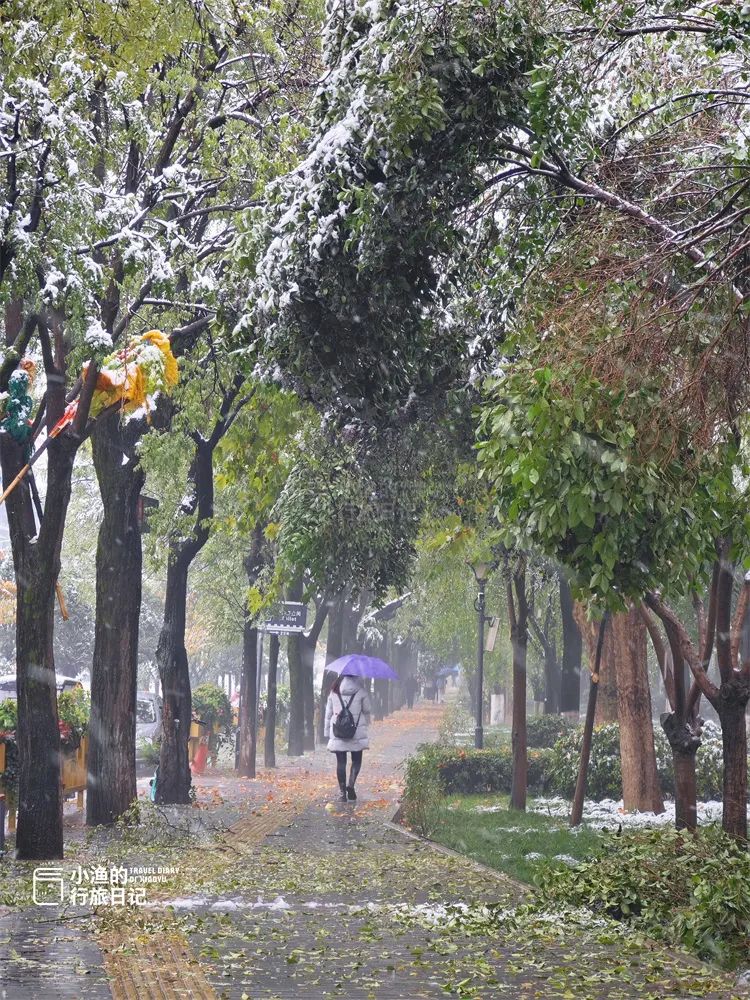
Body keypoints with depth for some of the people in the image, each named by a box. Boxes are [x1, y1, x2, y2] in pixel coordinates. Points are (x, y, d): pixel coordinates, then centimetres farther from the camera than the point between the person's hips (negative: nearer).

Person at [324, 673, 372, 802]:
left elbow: (328, 713, 5)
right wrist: (366, 724, 22)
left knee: (341, 762, 7)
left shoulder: (334, 691, 2)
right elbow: (368, 710, 3)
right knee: (356, 760, 10)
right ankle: (351, 784, -11)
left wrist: (327, 731, 12)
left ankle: (342, 791, 4)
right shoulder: (360, 691, -4)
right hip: (357, 732, -1)